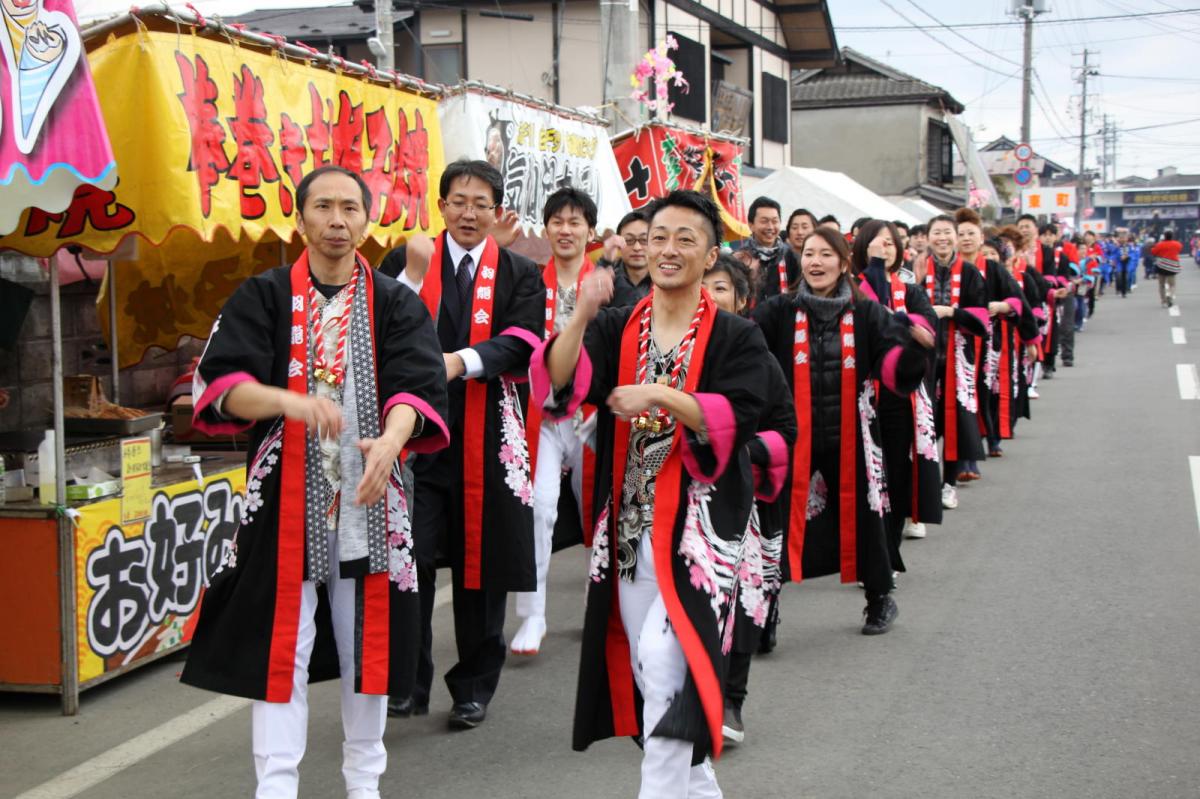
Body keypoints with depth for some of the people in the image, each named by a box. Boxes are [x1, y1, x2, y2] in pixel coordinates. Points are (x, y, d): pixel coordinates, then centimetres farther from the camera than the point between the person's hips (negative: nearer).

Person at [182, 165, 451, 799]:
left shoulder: (396, 305, 6)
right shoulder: (264, 298, 4)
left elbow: (416, 386, -9)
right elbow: (220, 381, -8)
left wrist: (391, 439, -30)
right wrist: (289, 401, -28)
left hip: (368, 495, 1)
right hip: (284, 495, -1)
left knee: (366, 639, 9)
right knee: (279, 641, -2)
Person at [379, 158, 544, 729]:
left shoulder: (519, 274, 8)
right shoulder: (405, 261, 8)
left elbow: (521, 342, -8)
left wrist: (462, 360, -24)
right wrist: (413, 276, -13)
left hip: (486, 436, 0)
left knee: (481, 560, 6)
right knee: (408, 557, -6)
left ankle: (474, 687, 19)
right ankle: (408, 682, 9)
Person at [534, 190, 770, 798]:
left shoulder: (734, 338, -1)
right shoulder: (615, 329, 7)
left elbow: (739, 418, -14)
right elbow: (557, 385, -9)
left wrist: (663, 396, -23)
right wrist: (582, 314, -24)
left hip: (698, 522, -4)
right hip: (627, 524, 4)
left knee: (664, 660, -18)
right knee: (646, 673, 11)